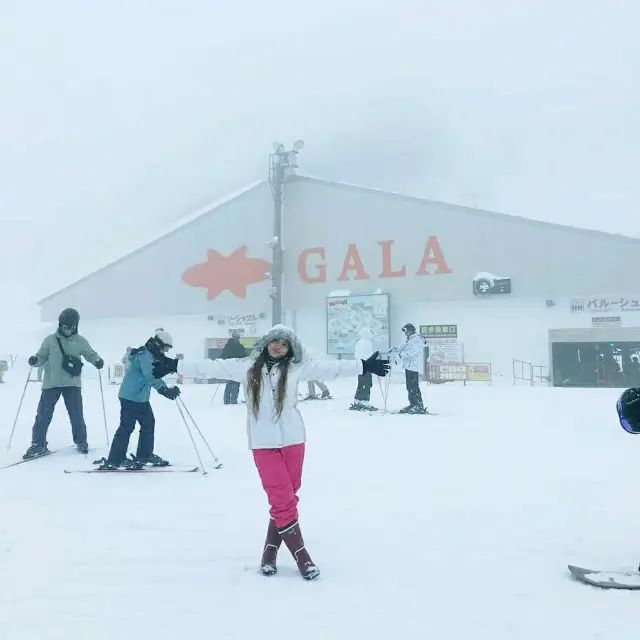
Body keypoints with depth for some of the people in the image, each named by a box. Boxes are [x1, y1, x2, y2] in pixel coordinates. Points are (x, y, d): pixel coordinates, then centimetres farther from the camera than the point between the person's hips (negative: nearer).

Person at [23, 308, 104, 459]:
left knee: (76, 415, 3)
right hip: (51, 383, 0)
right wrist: (35, 360, -17)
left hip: (72, 384, 0)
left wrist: (97, 360, -14)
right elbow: (42, 356, 6)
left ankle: (81, 441, 19)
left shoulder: (80, 341, 5)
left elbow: (90, 354, 8)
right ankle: (38, 444, 11)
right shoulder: (50, 340, 4)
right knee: (43, 414, 0)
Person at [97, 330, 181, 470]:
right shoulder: (144, 356, -19)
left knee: (149, 423, 14)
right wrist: (166, 390, -37)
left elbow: (157, 372, 15)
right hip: (131, 397, -11)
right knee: (127, 427, -7)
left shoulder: (151, 356, 13)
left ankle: (144, 455, 25)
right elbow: (151, 377, -31)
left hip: (141, 398, 11)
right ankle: (114, 460, -1)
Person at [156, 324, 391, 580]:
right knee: (282, 498, -4)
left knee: (286, 497, 8)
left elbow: (330, 368, 2)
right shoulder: (247, 367, 2)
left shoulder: (296, 367, 2)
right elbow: (213, 367, 3)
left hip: (292, 439, 2)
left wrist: (364, 365, -1)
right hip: (263, 442, -1)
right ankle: (300, 554, 8)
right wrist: (175, 366, 2)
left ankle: (271, 549, 25)